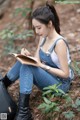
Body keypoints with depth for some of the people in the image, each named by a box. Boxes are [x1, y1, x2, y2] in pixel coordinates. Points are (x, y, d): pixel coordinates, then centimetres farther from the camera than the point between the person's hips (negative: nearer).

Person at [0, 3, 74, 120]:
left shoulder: (59, 43, -23)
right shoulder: (43, 38, 1)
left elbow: (65, 74, -21)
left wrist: (43, 66, -25)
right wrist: (28, 56, -19)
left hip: (61, 84, -8)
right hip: (48, 77, 8)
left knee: (27, 66, -26)